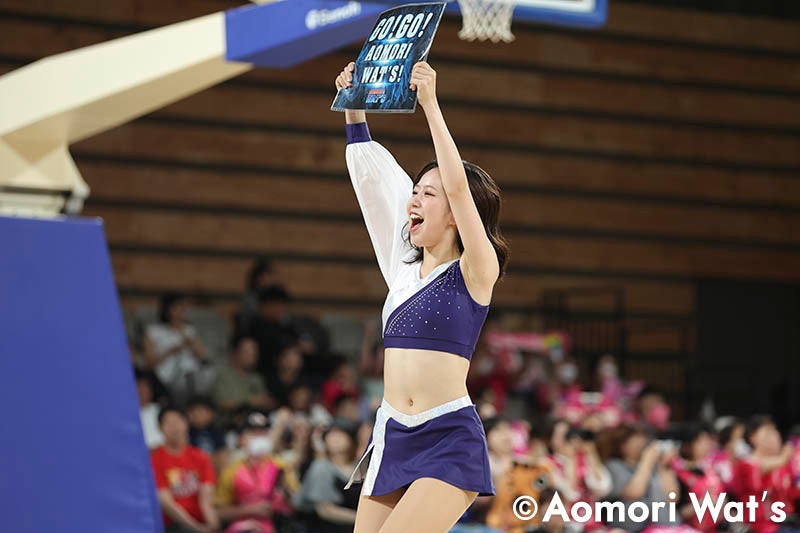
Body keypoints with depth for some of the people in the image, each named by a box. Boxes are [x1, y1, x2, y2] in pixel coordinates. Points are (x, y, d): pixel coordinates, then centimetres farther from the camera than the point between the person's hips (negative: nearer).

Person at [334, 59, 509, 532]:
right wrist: (354, 109, 10)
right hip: (392, 438, 7)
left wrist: (431, 105, -17)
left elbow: (458, 187, -16)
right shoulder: (403, 267, 14)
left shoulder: (476, 271, -3)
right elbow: (373, 181, 14)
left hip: (450, 442, -7)